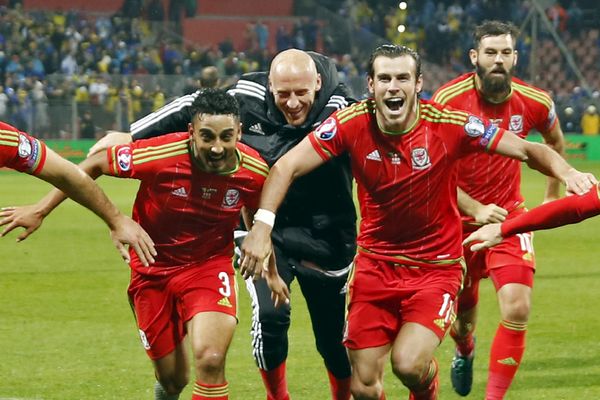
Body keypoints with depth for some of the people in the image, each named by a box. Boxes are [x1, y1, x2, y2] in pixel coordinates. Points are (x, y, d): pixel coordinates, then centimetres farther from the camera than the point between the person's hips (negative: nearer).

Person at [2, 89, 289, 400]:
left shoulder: (255, 170, -18)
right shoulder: (159, 155, -27)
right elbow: (95, 164, -11)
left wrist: (270, 270, 19)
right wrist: (40, 210, -9)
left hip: (210, 266, 0)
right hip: (153, 268, 0)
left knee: (210, 360, -26)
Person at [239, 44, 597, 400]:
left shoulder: (449, 125, -17)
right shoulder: (351, 124, -13)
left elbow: (528, 150, -11)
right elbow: (287, 167, -11)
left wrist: (567, 173, -31)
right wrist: (262, 226, -24)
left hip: (436, 267, -2)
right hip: (375, 263, 2)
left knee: (408, 364, -22)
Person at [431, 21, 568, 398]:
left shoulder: (535, 103, -8)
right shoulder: (448, 100, -16)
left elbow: (555, 142, 16)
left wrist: (553, 197, 20)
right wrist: (476, 210, -22)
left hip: (509, 216, 1)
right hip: (458, 219, -1)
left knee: (517, 309, -19)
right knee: (462, 317, 12)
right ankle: (465, 352, 51)